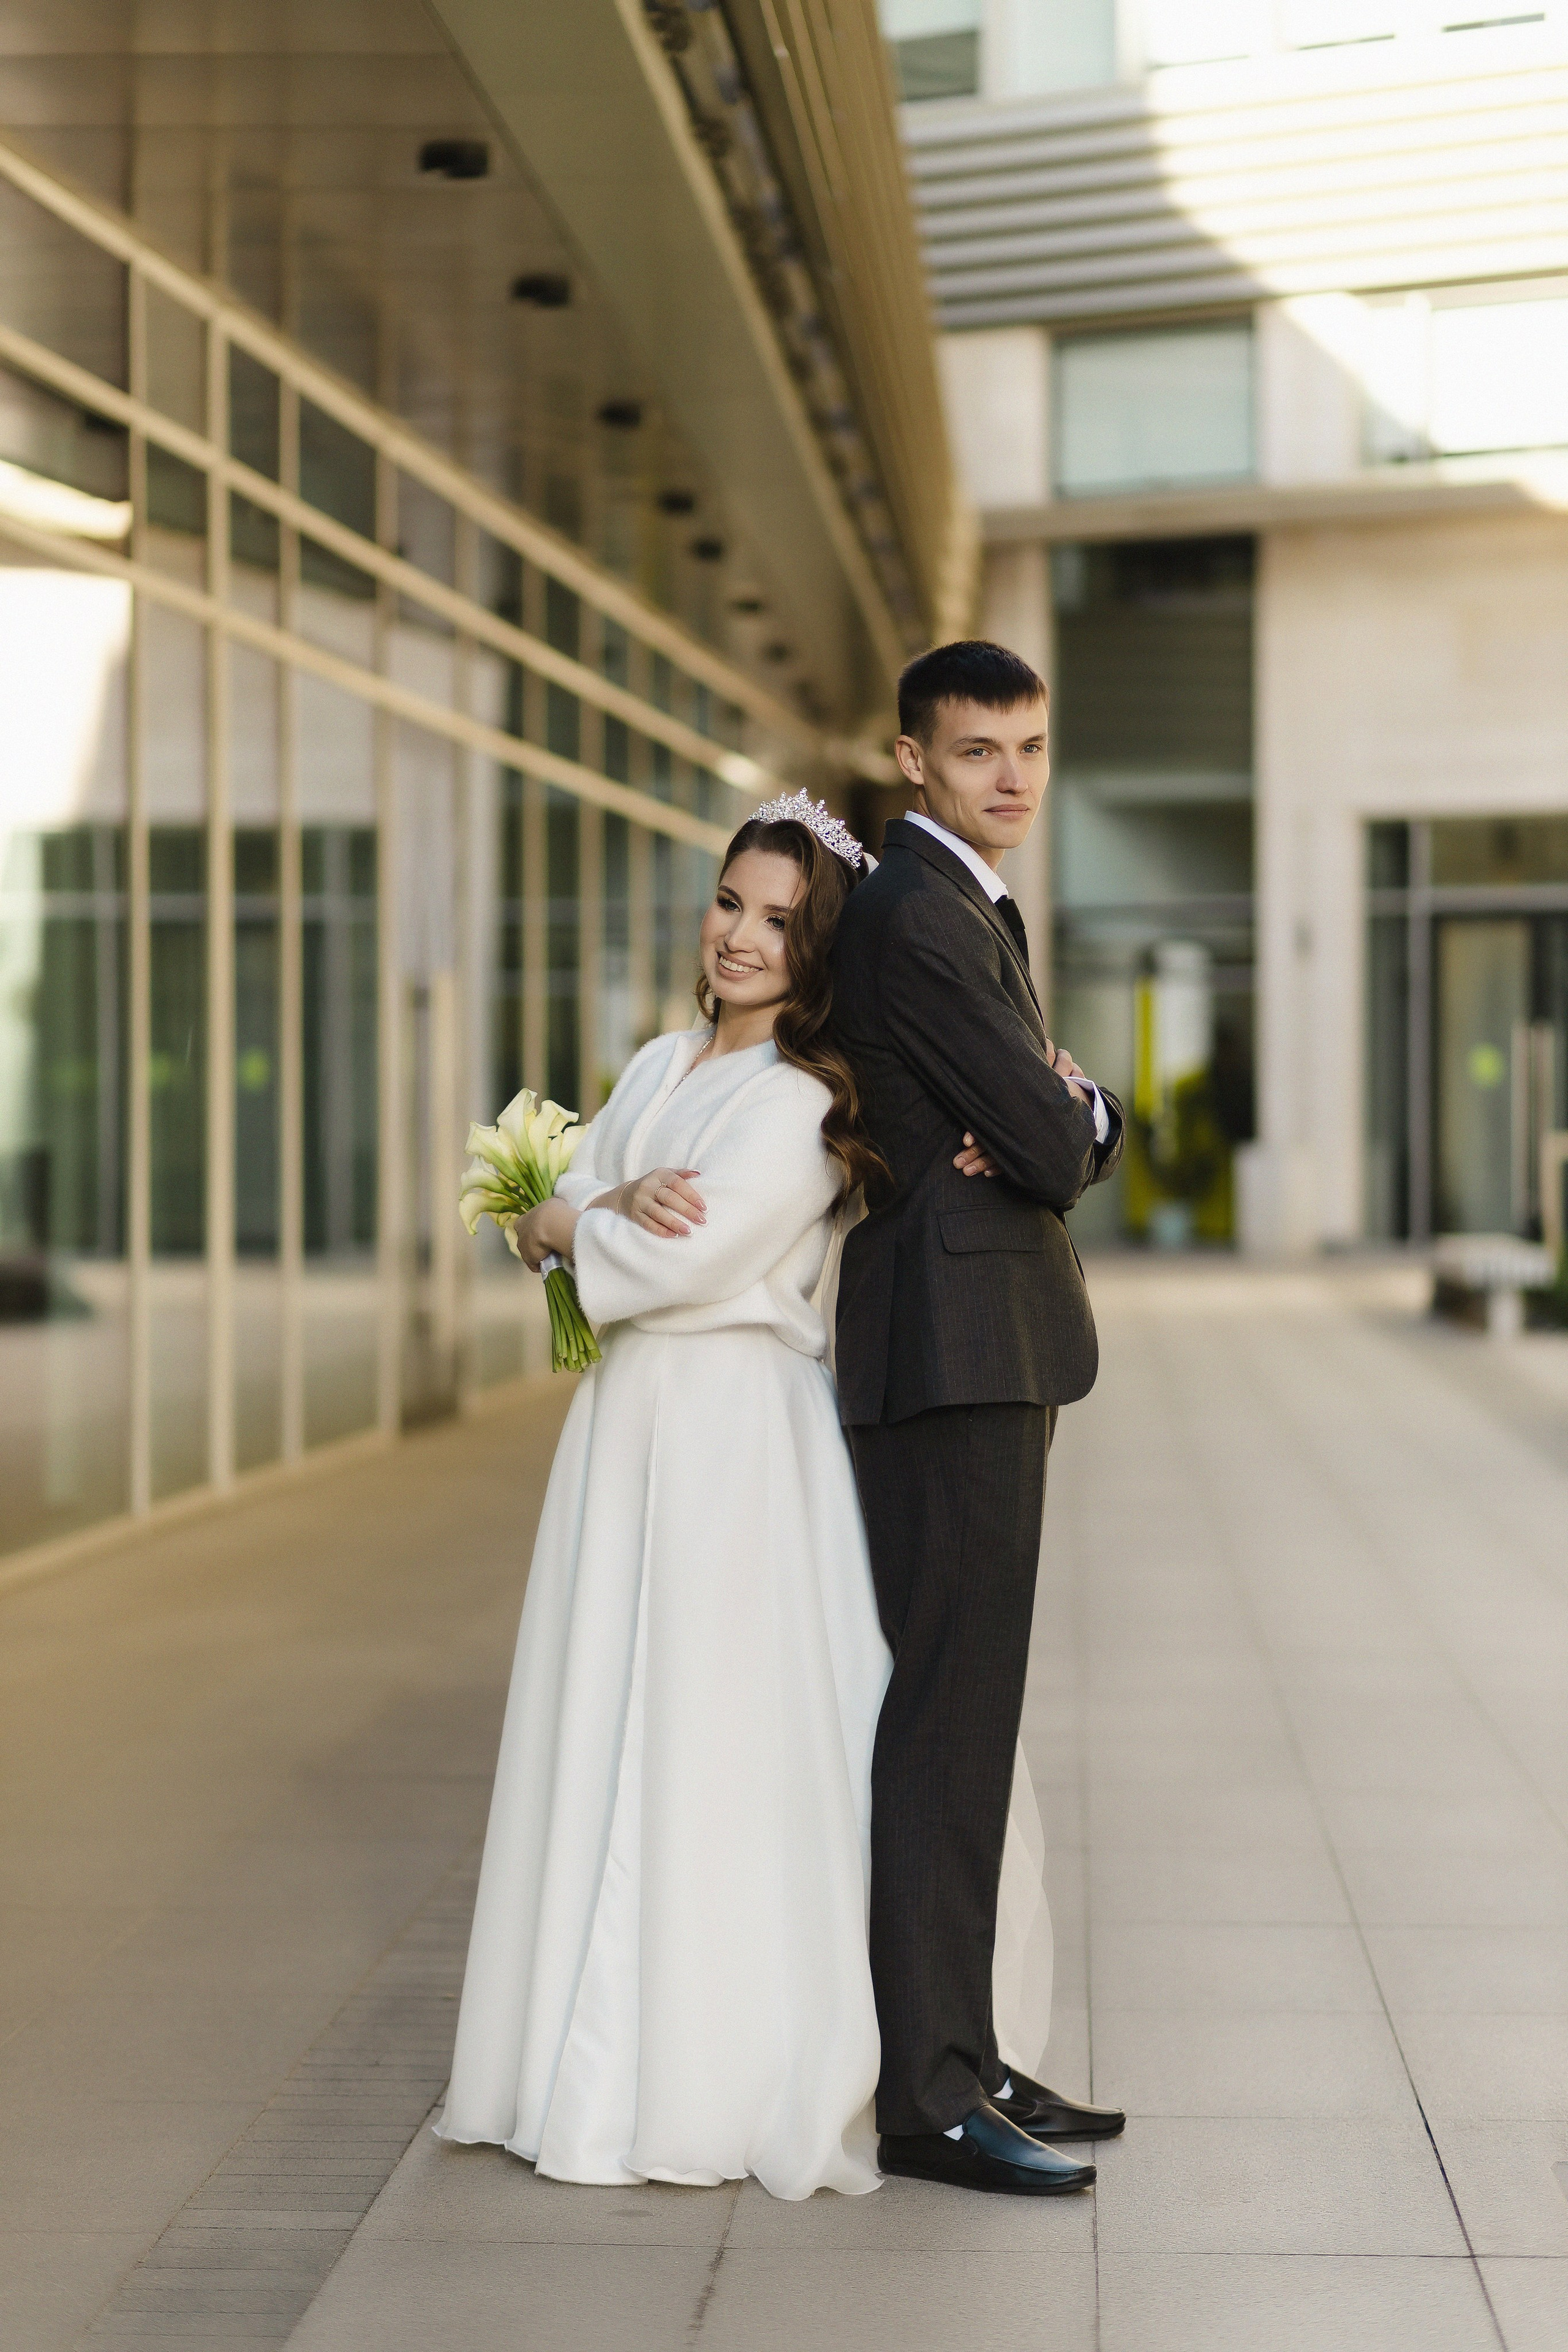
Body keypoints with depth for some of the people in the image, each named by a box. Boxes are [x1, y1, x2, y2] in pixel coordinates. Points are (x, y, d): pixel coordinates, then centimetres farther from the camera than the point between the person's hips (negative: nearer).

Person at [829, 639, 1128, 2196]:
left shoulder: (966, 905, 20)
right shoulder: (916, 917, -14)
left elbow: (1082, 1131, 18)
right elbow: (1056, 1151, -17)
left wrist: (1073, 1113, -6)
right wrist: (1075, 1120, 6)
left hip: (987, 1354, 11)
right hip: (955, 1351, -11)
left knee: (964, 1710, 12)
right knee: (950, 1713, -9)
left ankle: (959, 2058, 19)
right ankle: (930, 2095, -6)